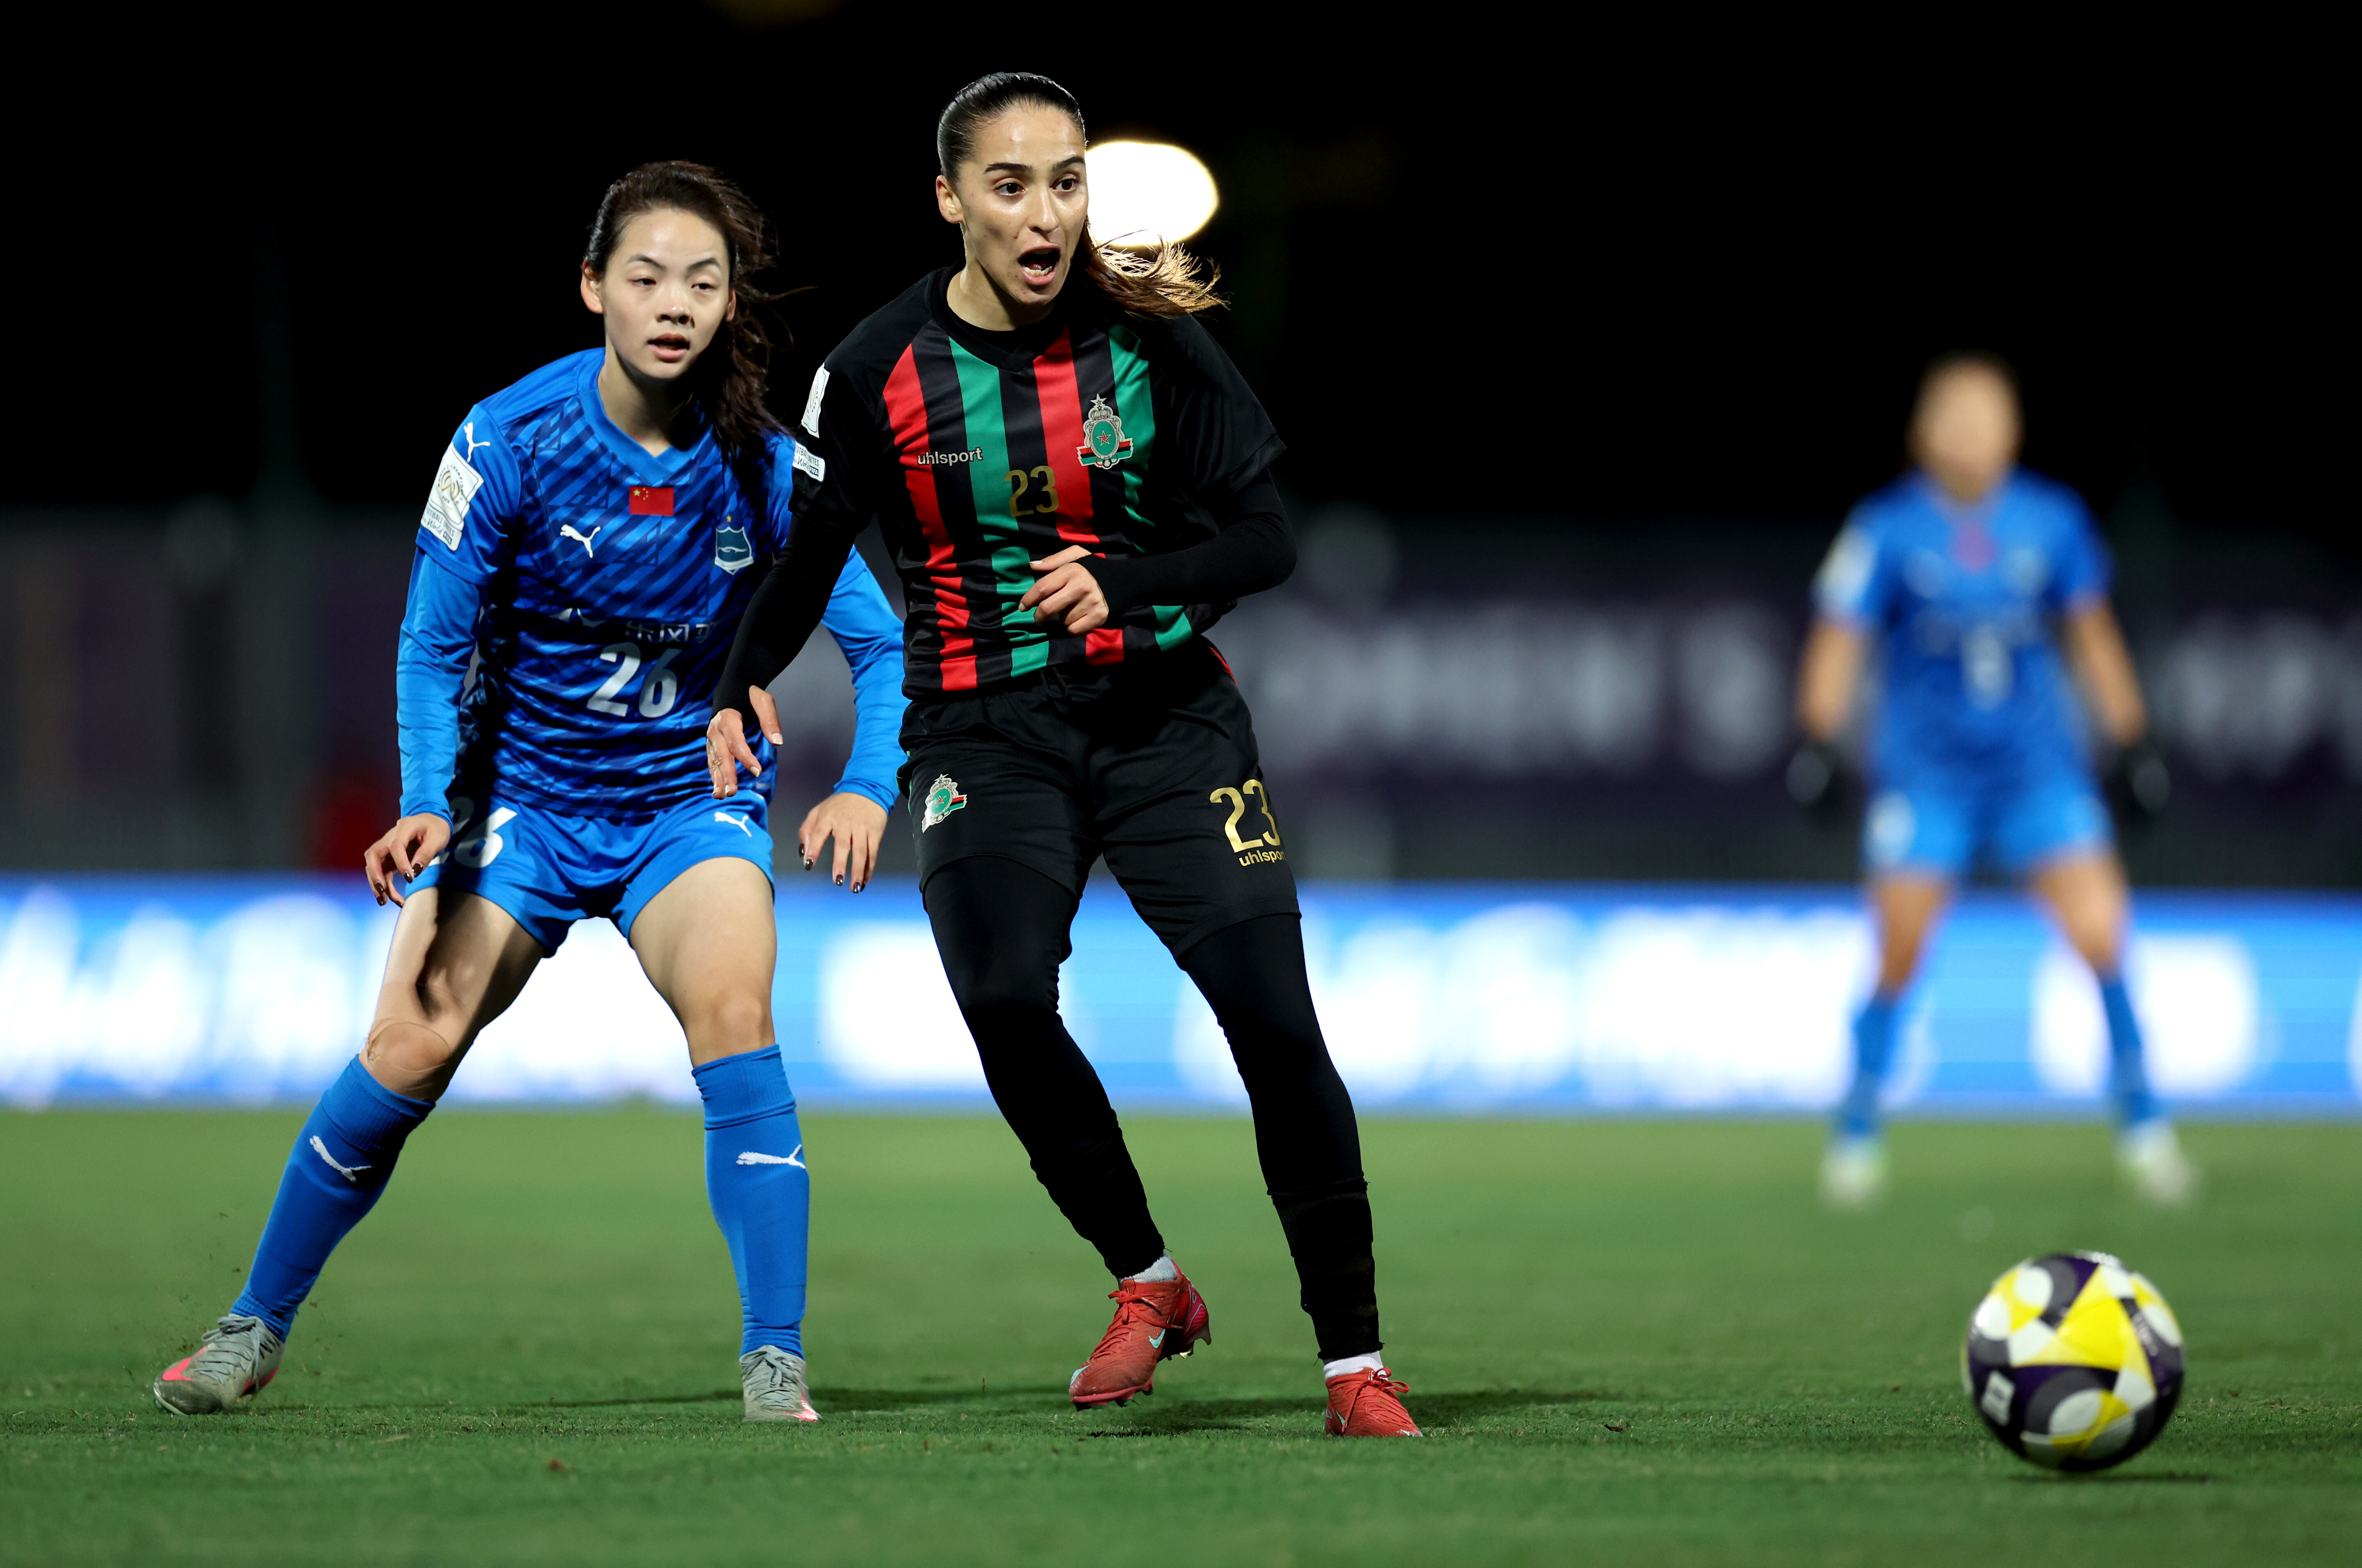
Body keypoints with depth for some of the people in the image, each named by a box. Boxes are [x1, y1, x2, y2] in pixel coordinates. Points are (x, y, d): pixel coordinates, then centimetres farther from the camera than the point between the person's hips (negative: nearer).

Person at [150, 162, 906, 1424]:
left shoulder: (764, 467, -12)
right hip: (522, 787, 0)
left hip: (689, 793, 0)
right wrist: (426, 803, -23)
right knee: (412, 1047, -12)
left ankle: (775, 1365, -22)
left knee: (731, 1010, -26)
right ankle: (254, 1330, 9)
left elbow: (880, 643, -7)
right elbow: (432, 645, -8)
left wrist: (866, 786, -25)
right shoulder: (511, 441, -16)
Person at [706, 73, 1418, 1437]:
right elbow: (812, 547, 10)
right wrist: (740, 690, -2)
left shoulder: (1150, 341, -6)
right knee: (1003, 998, -24)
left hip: (1163, 712, 0)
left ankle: (1357, 1363, 0)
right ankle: (1147, 1284, -3)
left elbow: (1265, 541, -5)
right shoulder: (880, 370, -4)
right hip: (985, 735, 0)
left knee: (1273, 1020, -12)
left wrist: (1122, 585, -21)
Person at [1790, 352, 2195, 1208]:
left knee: (2102, 934, -11)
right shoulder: (1889, 529, -5)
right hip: (1924, 774, -2)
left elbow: (2092, 636, 13)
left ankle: (2142, 1124, 4)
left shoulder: (2053, 520, 3)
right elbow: (1839, 641, -2)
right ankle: (1856, 1139, 14)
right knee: (1899, 960, -5)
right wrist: (1817, 743, -14)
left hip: (2038, 767, 2)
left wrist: (2132, 745, 13)